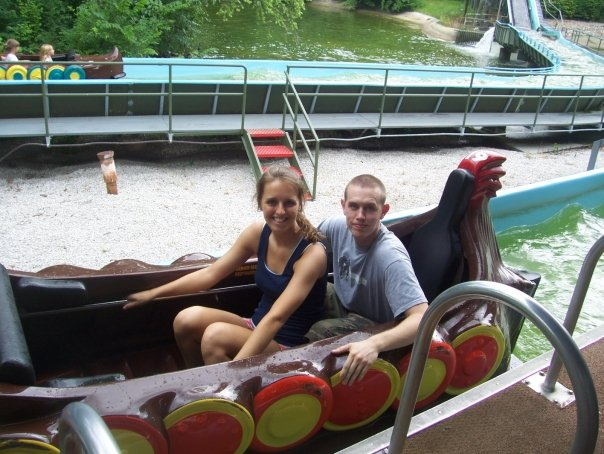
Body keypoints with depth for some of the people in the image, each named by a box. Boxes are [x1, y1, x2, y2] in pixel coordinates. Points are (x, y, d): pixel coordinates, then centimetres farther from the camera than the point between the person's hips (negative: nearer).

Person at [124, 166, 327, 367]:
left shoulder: (312, 253, -22)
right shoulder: (258, 233, -4)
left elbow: (276, 318, -31)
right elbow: (211, 273, 5)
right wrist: (154, 293, 5)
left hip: (291, 346, -6)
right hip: (258, 328, 6)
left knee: (216, 335, -28)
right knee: (187, 320, -12)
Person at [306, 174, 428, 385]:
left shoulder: (391, 257, -36)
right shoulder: (337, 226, -17)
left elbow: (422, 318, -43)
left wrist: (374, 344, -57)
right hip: (344, 302, 6)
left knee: (318, 333, -28)